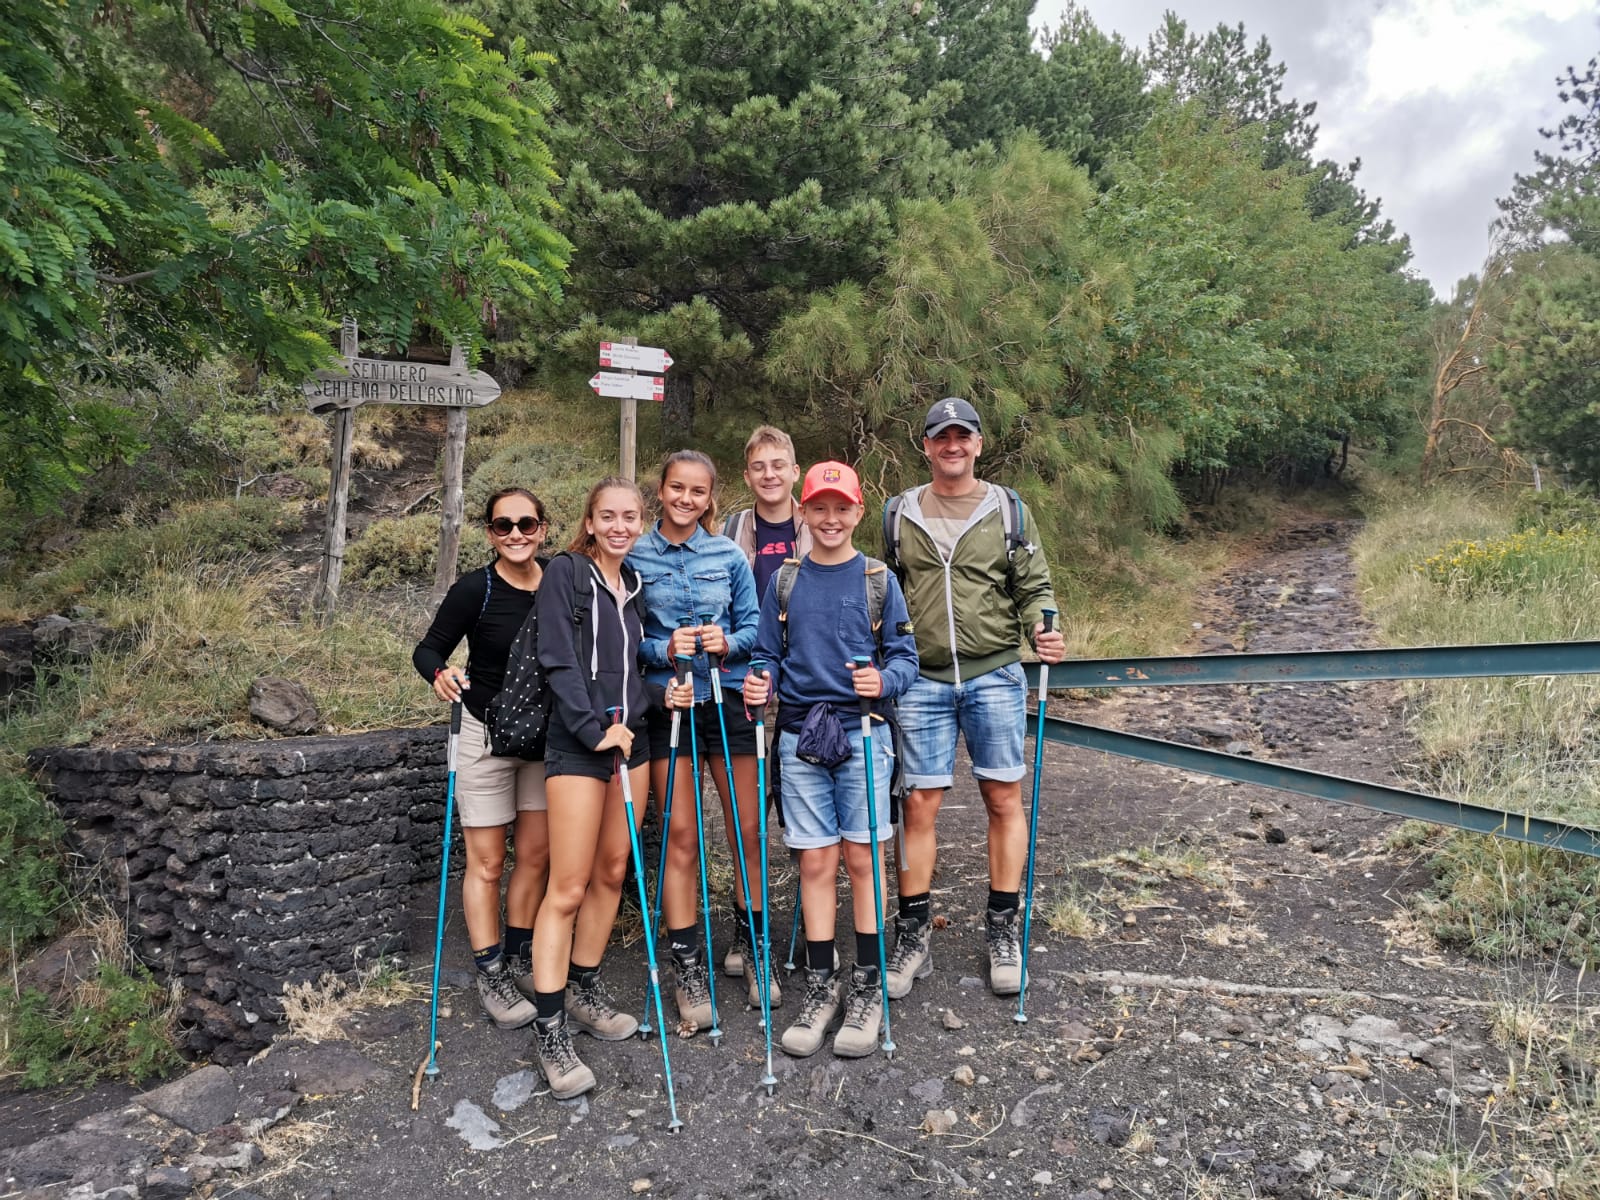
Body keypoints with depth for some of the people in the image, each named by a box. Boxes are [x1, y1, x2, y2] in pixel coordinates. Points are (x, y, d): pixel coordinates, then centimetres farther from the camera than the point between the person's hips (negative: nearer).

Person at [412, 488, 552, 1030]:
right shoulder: (474, 590, -14)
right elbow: (428, 649, -7)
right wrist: (441, 673, -28)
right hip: (487, 734, -4)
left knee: (536, 854, 12)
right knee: (487, 863, 3)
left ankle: (519, 959, 30)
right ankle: (491, 975, 18)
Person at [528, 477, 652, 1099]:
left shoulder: (635, 583, 14)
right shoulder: (565, 573, -4)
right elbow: (558, 661, -12)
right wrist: (594, 728, -17)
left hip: (631, 738, 7)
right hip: (578, 743, -6)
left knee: (612, 873, 13)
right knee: (568, 888, -7)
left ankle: (586, 990, 28)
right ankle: (548, 1028, 2)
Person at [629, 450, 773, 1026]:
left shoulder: (729, 555, 5)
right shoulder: (635, 557, 2)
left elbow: (752, 626, 6)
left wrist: (728, 643, -15)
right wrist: (664, 651, -17)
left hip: (727, 699, 1)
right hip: (666, 704, -1)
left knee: (747, 832, 6)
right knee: (681, 838, 1)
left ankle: (752, 948, 27)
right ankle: (689, 969, 14)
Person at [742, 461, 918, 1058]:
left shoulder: (878, 579, 3)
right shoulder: (784, 582, 9)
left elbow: (905, 656, 1)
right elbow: (769, 656, 12)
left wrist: (883, 681, -19)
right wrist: (761, 684, -9)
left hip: (862, 734, -2)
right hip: (800, 736, 2)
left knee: (862, 858, 2)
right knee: (815, 862, 5)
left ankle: (866, 986, 16)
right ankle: (821, 985, 18)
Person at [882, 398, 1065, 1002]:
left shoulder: (1008, 510, 6)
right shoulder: (900, 513, 9)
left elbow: (1034, 588, 6)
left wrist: (1044, 631, -12)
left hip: (995, 676, 0)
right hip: (922, 681, 0)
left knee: (1004, 798, 4)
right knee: (920, 803, 2)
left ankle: (1002, 930, 19)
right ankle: (913, 935, 15)